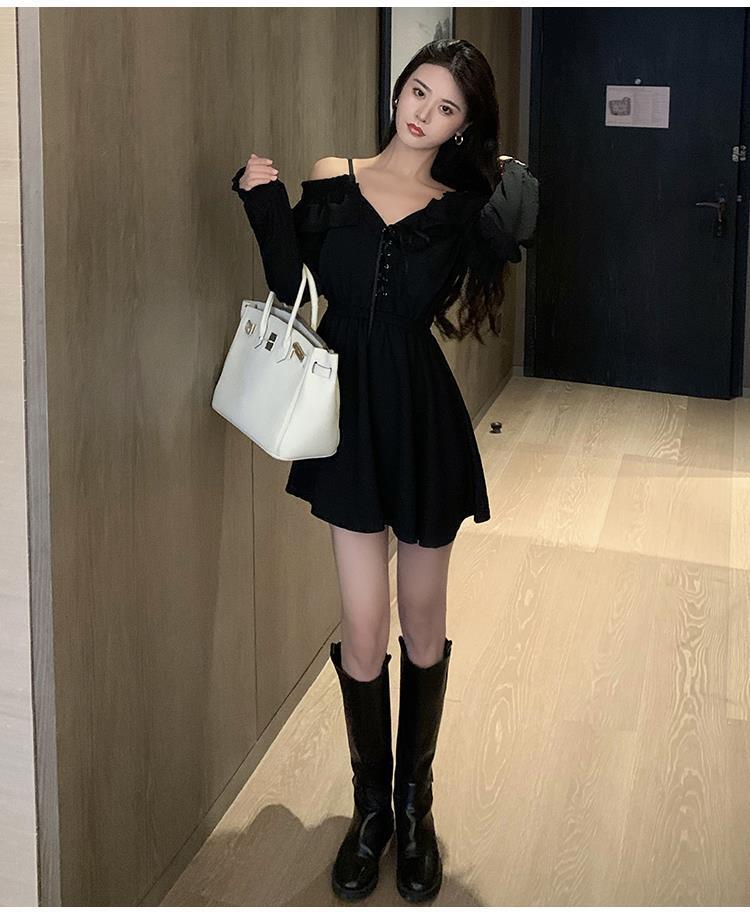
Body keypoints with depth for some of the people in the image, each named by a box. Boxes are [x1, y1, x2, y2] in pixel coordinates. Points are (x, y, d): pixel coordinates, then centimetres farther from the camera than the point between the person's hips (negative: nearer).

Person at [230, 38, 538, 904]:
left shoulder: (460, 210, 1)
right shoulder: (330, 183, 2)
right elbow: (292, 289, -4)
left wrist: (507, 185, -17)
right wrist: (265, 202, -12)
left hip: (423, 418, 0)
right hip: (349, 416, 0)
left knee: (422, 627, 11)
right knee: (363, 630, 3)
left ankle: (415, 805, 29)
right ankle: (371, 806, 23)